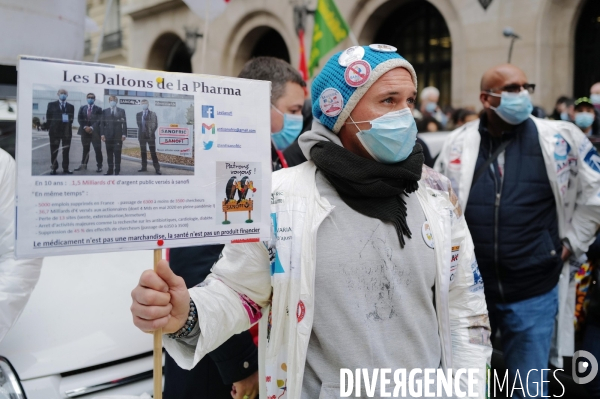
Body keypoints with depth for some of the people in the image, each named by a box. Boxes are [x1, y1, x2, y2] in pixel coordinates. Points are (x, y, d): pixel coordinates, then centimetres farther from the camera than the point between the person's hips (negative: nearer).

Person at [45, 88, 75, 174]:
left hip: (67, 131, 1)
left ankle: (65, 168, 9)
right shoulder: (51, 105, 7)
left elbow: (71, 118, 10)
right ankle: (54, 168, 9)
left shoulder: (70, 106, 12)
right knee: (54, 151, 2)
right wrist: (50, 128, 0)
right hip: (55, 130, -1)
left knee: (66, 151, 3)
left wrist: (68, 125, -3)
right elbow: (48, 117, 5)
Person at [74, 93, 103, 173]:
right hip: (85, 131, 3)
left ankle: (99, 166, 0)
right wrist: (85, 127, -11)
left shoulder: (98, 109, 3)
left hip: (95, 131, -3)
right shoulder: (82, 108, 12)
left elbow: (99, 120, -7)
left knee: (97, 149, -6)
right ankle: (83, 165, 20)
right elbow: (79, 119, 4)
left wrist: (91, 127, -17)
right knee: (85, 149, 12)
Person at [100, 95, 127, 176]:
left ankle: (117, 171, 2)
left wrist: (124, 134, -6)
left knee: (117, 154, -2)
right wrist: (102, 134, -4)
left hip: (118, 136, -1)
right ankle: (110, 170, 9)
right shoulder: (105, 111, 11)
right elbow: (102, 123, 7)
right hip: (108, 136, 2)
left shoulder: (121, 111, 8)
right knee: (109, 154, 4)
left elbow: (124, 123, 3)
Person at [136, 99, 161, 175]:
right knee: (143, 152, 8)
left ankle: (157, 169, -6)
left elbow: (155, 124, -1)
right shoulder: (138, 114, 10)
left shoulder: (153, 114, 1)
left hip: (150, 136, -4)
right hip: (142, 135, 4)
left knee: (153, 153, -7)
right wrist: (139, 133, 4)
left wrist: (151, 132, -8)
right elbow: (139, 124, 13)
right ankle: (144, 167, 14)